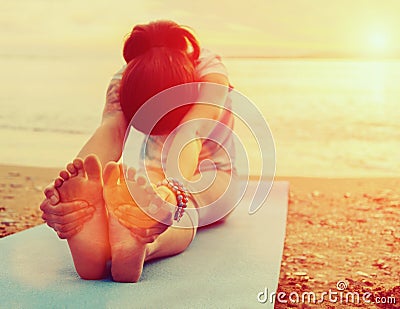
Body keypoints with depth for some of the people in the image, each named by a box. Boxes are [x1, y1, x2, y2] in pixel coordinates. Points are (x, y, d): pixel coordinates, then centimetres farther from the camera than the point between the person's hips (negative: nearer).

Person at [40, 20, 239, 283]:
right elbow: (109, 134, -43)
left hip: (207, 179, -1)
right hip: (155, 175, 1)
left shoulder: (210, 72, -29)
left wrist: (170, 194, -69)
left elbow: (190, 136, -48)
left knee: (183, 206, -39)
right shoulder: (122, 83, -22)